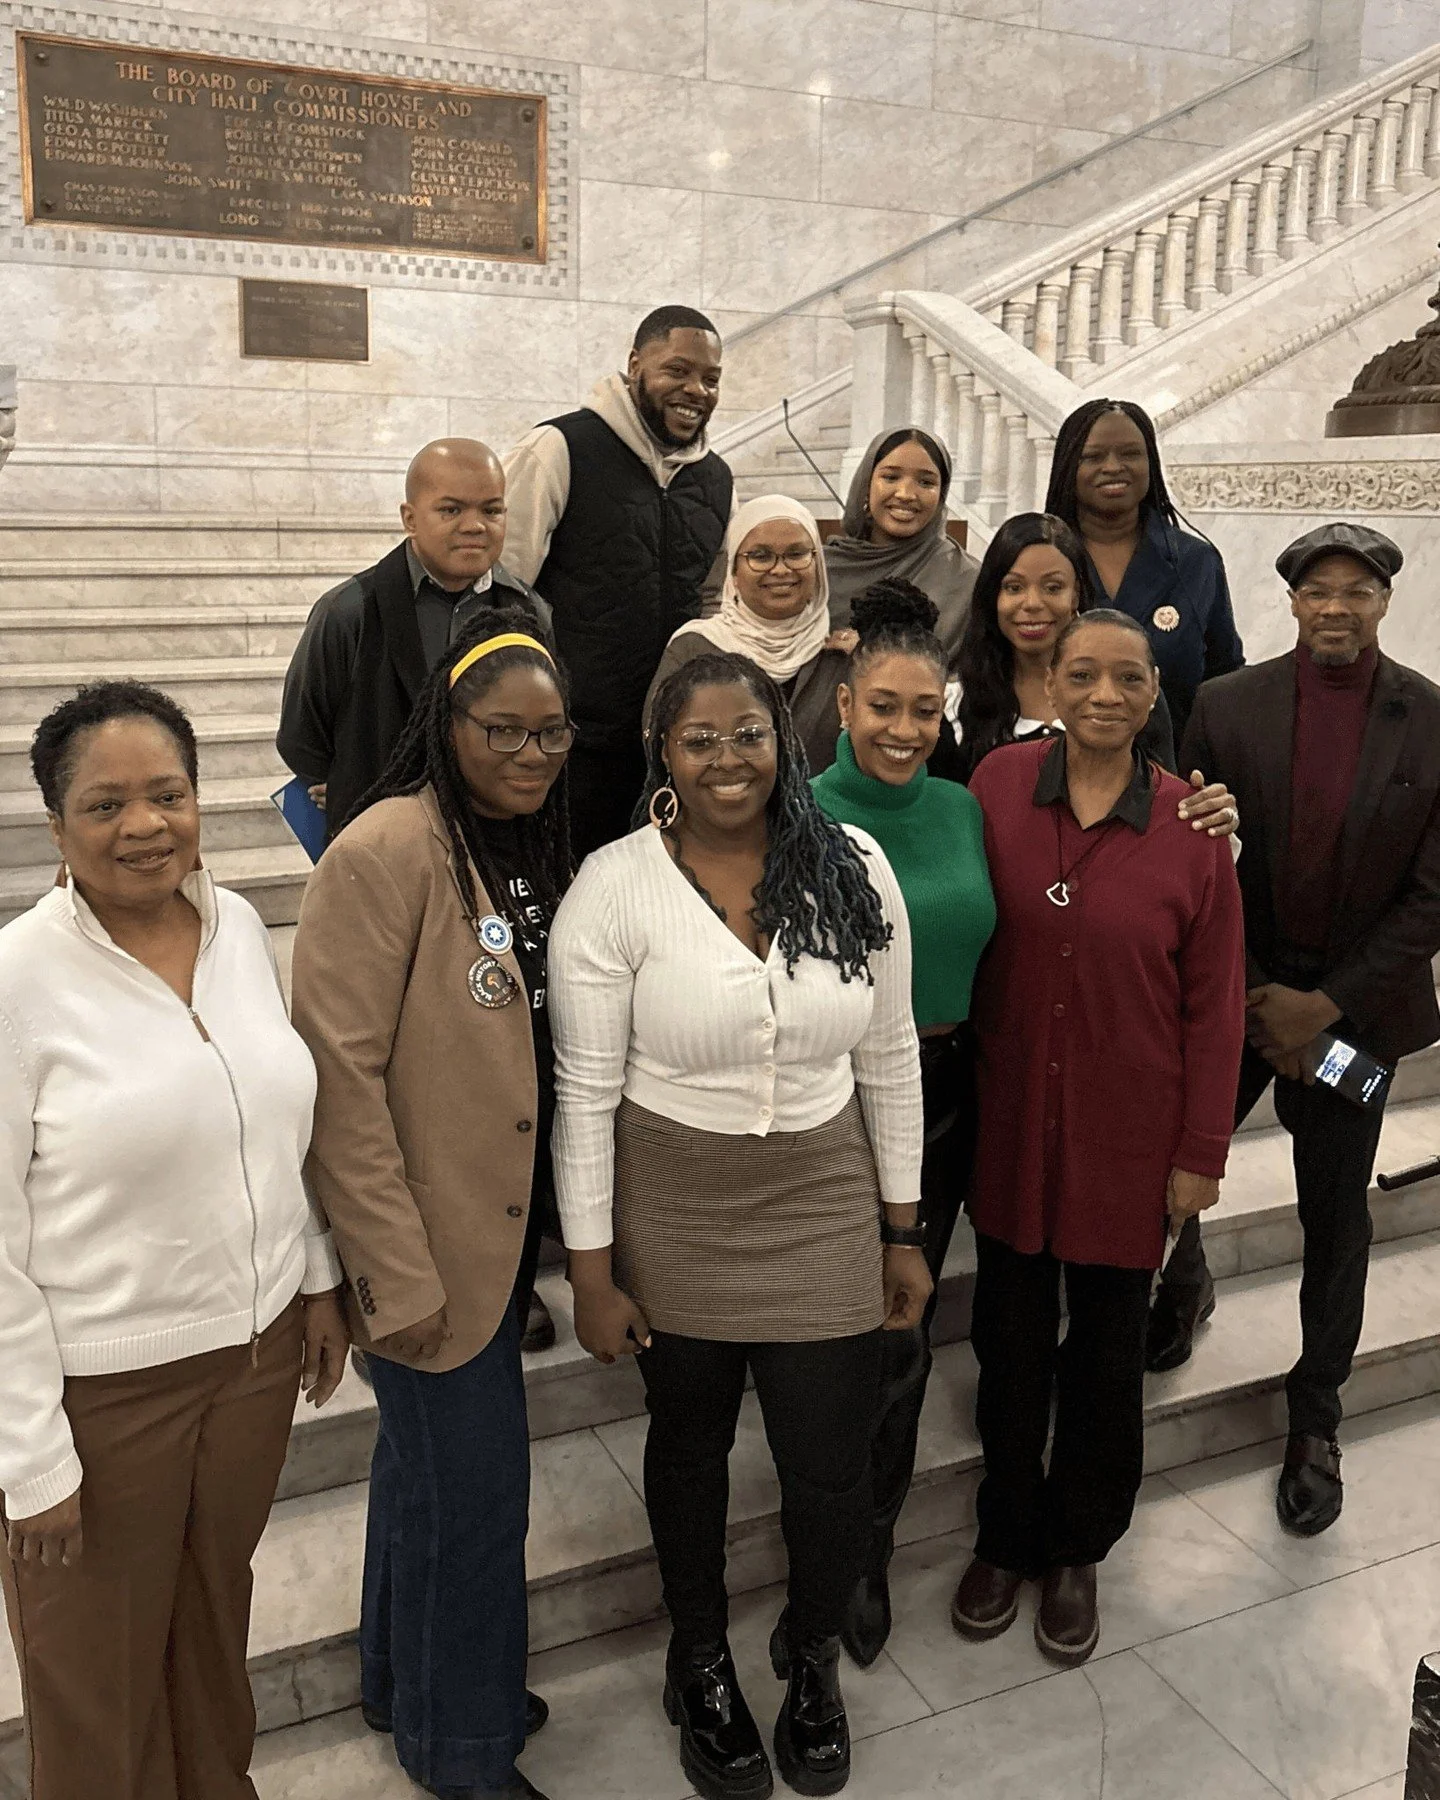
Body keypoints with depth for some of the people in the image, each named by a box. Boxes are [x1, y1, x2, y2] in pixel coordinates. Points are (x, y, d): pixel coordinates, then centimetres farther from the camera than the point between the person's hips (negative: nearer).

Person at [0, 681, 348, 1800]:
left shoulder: (240, 927, -2)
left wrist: (319, 1279, 12)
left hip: (257, 1347, 5)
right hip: (98, 1387, -5)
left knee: (218, 1614, 25)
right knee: (98, 1677, 17)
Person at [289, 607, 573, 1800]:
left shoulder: (535, 848, 5)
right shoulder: (386, 855, -20)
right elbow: (340, 1076, -21)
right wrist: (396, 1272, -20)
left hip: (501, 1222, 8)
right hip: (426, 1244, -8)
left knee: (429, 1460, 23)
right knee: (474, 1486, 5)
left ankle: (407, 1683, 45)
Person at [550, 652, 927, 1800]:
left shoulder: (853, 866, -6)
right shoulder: (615, 886, -13)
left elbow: (889, 1059, 1)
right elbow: (586, 1091, -9)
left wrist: (903, 1231, 5)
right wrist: (592, 1273, -7)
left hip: (823, 1212, 2)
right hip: (672, 1218, -1)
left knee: (833, 1473, 8)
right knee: (690, 1448, 20)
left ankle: (813, 1657, 43)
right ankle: (702, 1663, 48)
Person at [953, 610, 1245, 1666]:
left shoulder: (1191, 826, -10)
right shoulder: (997, 786, -6)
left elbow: (1214, 1003, -5)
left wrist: (1201, 1152, -4)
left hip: (1129, 1134, -1)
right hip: (1013, 1125, 1)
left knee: (1107, 1352, 14)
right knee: (1011, 1342, 15)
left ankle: (1077, 1551, 38)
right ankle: (1008, 1539, 39)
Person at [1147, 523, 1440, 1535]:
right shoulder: (1229, 706, -4)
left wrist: (1325, 1003, -11)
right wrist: (1255, 998, -9)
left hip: (1354, 1004, 0)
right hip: (1234, 994, 1)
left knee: (1336, 1218, 11)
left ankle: (1316, 1422, 30)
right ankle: (1185, 1287, 41)